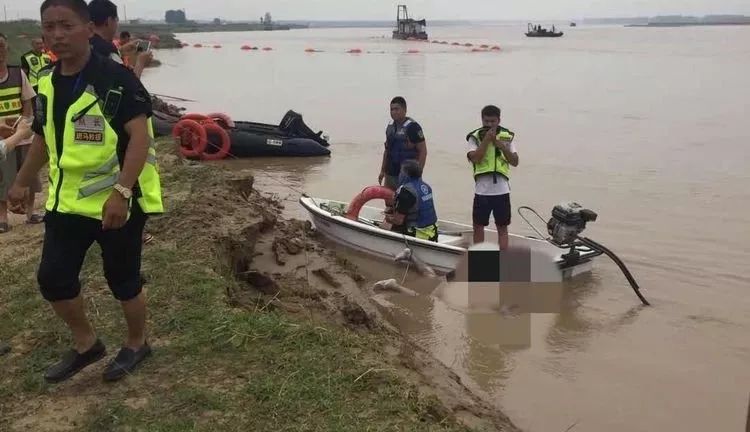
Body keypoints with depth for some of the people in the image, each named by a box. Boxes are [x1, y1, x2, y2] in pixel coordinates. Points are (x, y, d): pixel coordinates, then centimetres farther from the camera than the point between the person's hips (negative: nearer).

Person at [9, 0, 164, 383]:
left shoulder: (115, 78, -16)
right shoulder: (45, 83, 7)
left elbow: (140, 136, -23)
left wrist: (121, 192, -31)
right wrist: (22, 183, 27)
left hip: (118, 202, -7)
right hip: (66, 201, 7)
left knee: (123, 281, 7)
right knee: (52, 279, 9)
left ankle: (136, 345, 32)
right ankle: (86, 344, 31)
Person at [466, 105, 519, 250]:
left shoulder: (507, 136, 5)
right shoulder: (475, 137, -1)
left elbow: (515, 162, 1)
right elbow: (475, 158, -15)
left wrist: (501, 146, -12)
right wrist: (486, 139, -18)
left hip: (502, 190, 1)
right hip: (482, 190, -1)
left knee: (502, 227, 8)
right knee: (478, 226, 9)